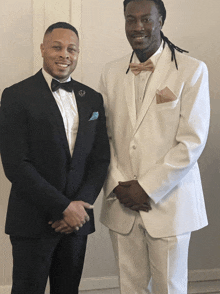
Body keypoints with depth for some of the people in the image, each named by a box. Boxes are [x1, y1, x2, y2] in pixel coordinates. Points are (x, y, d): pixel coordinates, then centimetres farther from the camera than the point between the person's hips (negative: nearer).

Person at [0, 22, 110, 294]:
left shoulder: (92, 99, 9)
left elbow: (100, 159, 8)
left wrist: (81, 204, -7)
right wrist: (64, 207, -14)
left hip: (76, 219, 4)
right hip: (33, 222, -4)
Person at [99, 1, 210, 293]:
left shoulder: (192, 70, -5)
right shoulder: (111, 72, 8)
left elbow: (192, 141, -10)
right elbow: (104, 134, 8)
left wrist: (147, 189, -12)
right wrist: (118, 186, -5)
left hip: (168, 203, -3)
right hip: (121, 203, 3)